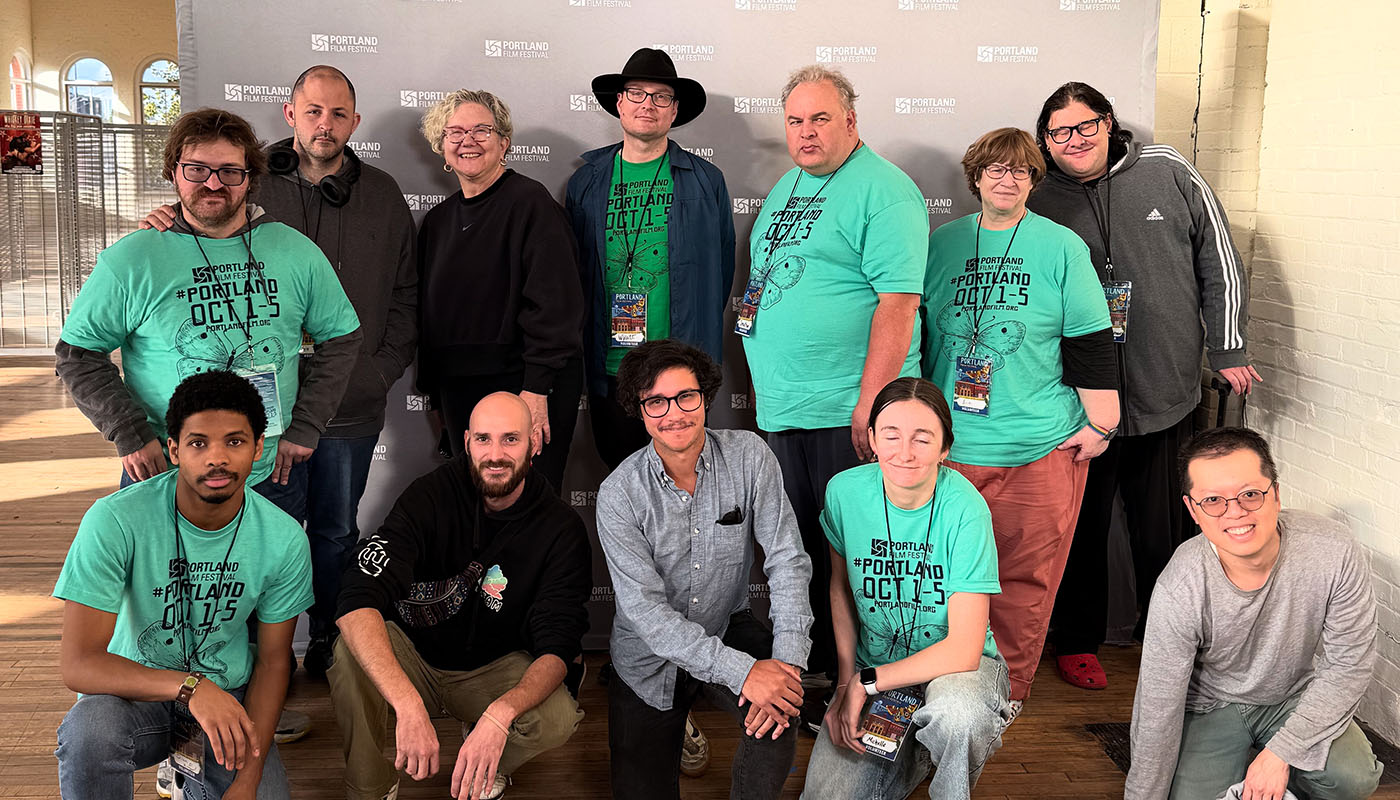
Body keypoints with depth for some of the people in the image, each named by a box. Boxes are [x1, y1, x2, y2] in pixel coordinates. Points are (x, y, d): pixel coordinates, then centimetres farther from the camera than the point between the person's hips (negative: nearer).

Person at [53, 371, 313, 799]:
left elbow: (273, 661, -2)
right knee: (88, 730, -36)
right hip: (132, 690, -3)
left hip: (230, 695, 4)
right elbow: (78, 664, -23)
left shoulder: (284, 539, -12)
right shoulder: (115, 522, -21)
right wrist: (191, 687, -40)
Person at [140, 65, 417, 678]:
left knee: (336, 531, 15)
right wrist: (169, 229, -14)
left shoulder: (382, 196, 7)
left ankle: (328, 641, 32)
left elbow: (405, 293, 11)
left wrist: (385, 367, 1)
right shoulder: (253, 187, 1)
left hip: (353, 404, 2)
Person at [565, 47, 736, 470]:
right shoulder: (587, 182, 8)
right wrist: (586, 343, 7)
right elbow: (572, 268, 13)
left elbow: (721, 270, 8)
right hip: (608, 368, 2)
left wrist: (699, 338, 4)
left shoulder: (706, 181, 4)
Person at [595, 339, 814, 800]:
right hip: (650, 658, 0)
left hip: (728, 629, 0)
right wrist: (741, 671, -31)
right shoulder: (620, 493, -16)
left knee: (779, 704, -30)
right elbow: (646, 610, -21)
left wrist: (789, 660, -29)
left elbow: (787, 560, -14)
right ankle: (673, 729, 31)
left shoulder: (748, 456, -12)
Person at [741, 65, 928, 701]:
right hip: (784, 406, 8)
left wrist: (869, 403, -22)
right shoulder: (786, 187, 18)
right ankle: (812, 668, 29)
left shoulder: (884, 191, -10)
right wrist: (762, 380, 20)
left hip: (846, 412, -8)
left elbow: (898, 301, -18)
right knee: (798, 549, 15)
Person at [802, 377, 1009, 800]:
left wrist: (866, 682, -18)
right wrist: (846, 682, 0)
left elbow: (963, 649, -23)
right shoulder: (845, 491, -11)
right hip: (870, 668, 4)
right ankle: (910, 756, 20)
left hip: (958, 665, -3)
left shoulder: (964, 508, -22)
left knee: (958, 713, -38)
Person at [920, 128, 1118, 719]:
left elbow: (1090, 341, 2)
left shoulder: (1061, 247, 2)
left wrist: (1100, 422, -1)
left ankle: (1010, 688, 20)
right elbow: (913, 333, 16)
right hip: (952, 445, 2)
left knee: (1025, 579, 4)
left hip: (1042, 447, -2)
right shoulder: (941, 244, 9)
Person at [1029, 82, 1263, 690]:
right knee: (1081, 527, 9)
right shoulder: (1040, 205, 2)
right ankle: (1076, 640, 27)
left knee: (1165, 530, 11)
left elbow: (1219, 261, 7)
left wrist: (1228, 349, 5)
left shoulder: (1168, 173, 2)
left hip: (1167, 395, 1)